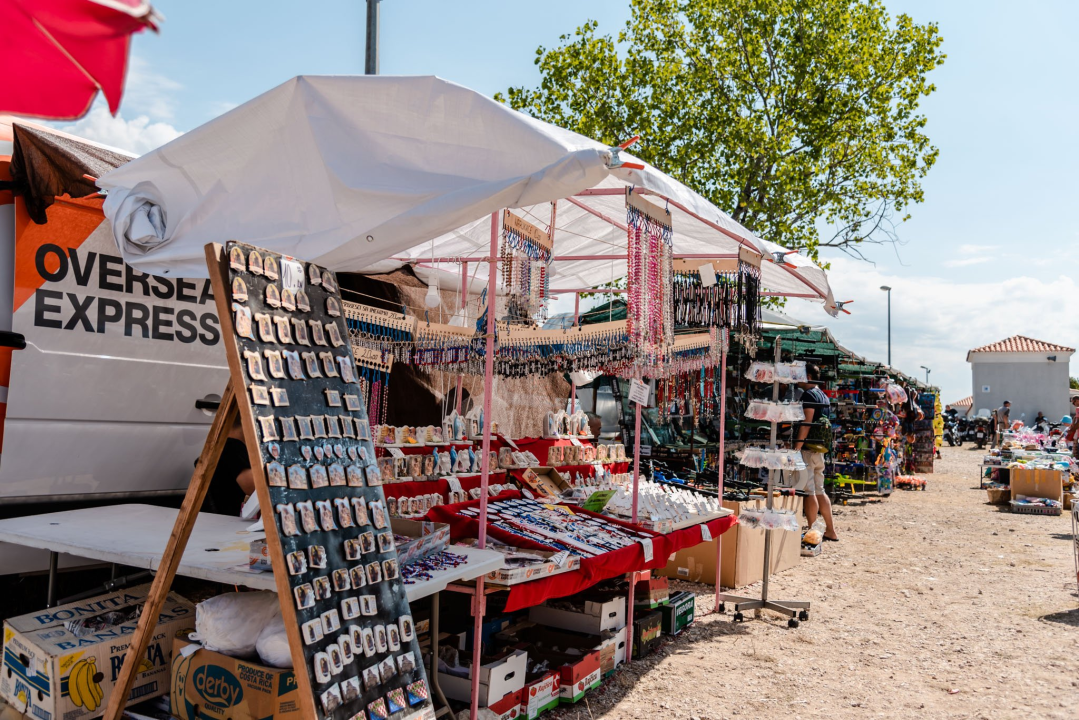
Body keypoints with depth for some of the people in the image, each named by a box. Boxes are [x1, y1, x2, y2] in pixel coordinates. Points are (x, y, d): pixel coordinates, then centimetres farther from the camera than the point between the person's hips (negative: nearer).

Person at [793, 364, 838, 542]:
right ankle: (830, 531, 19)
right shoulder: (824, 396, 18)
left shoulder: (809, 395, -11)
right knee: (819, 491, 15)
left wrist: (796, 449, -21)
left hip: (808, 448, -9)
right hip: (820, 449, 9)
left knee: (809, 492, -5)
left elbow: (806, 423, -19)